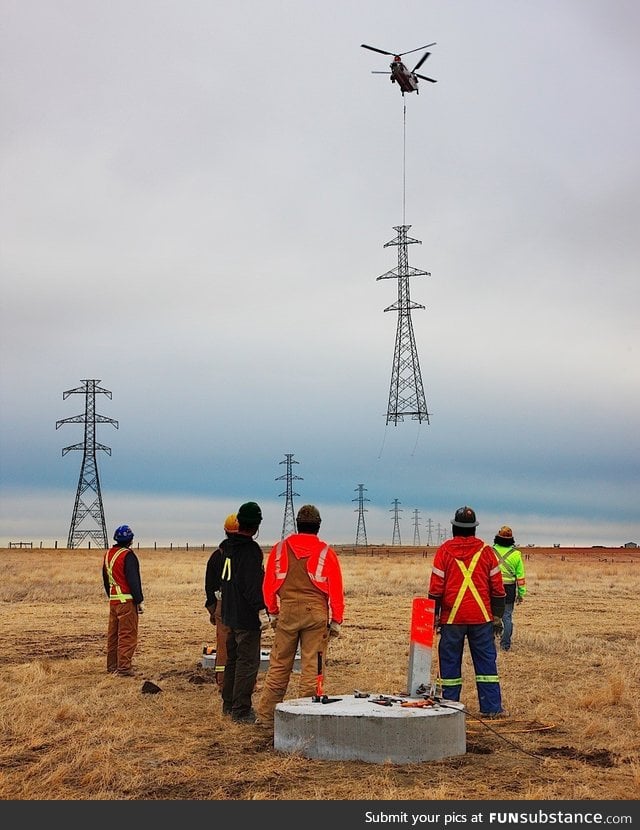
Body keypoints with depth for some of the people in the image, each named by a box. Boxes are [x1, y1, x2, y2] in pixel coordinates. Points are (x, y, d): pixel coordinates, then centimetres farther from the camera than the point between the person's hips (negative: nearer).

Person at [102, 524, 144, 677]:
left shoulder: (107, 555, 12)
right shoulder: (127, 555, -14)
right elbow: (133, 580, -18)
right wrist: (140, 601, -14)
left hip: (113, 600, 8)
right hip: (127, 601, -8)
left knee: (113, 635, 15)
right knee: (127, 635, -5)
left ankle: (112, 666, 23)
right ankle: (124, 668, -7)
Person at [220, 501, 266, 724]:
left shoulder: (227, 546, 9)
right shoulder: (250, 549, -18)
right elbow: (254, 586, -22)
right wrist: (266, 607, -17)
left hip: (230, 613, 9)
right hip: (246, 616, -9)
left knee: (233, 658, 20)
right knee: (248, 662, -3)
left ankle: (229, 704, 29)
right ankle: (241, 711, 0)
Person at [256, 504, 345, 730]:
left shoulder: (280, 549, 4)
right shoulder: (326, 552, -2)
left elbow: (269, 584, 9)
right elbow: (336, 590, 0)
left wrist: (273, 613, 18)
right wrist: (336, 620, 7)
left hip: (287, 611, 2)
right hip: (316, 613, -2)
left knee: (279, 666, 10)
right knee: (312, 667, 3)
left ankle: (266, 715, 15)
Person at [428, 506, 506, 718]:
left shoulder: (444, 550, -1)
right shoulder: (486, 551, 4)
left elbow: (436, 587, -2)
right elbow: (497, 587, 5)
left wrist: (434, 616, 6)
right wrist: (497, 617, 12)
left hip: (452, 617, -1)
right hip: (481, 617, 1)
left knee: (450, 662, 7)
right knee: (486, 661, 7)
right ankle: (491, 708, 6)